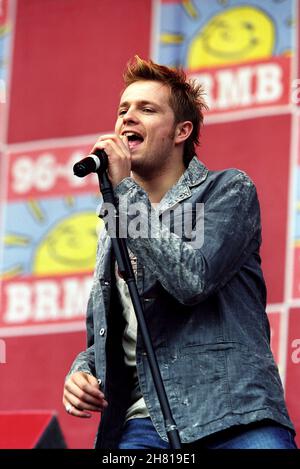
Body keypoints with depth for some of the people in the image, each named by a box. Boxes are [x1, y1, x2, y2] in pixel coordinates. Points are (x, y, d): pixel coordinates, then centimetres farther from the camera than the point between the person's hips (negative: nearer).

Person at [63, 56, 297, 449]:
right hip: (144, 420, 4)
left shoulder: (229, 190, 7)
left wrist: (125, 190, -4)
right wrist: (82, 372, 8)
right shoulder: (111, 232, 24)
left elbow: (193, 279, -11)